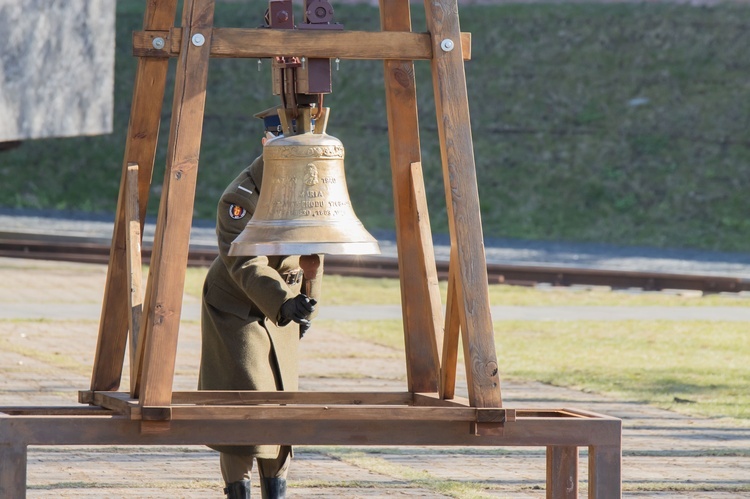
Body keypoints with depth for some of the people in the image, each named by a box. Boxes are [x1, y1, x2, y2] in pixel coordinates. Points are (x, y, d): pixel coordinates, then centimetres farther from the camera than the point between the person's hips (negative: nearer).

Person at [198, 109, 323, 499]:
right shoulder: (240, 197, -25)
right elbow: (245, 264, -34)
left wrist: (308, 302, 14)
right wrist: (283, 302, -47)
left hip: (282, 305, 6)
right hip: (235, 308, -6)